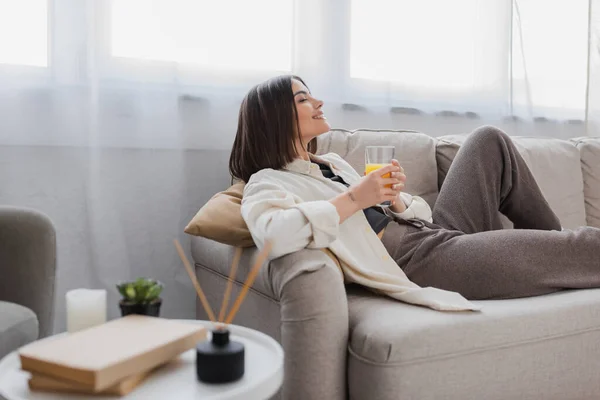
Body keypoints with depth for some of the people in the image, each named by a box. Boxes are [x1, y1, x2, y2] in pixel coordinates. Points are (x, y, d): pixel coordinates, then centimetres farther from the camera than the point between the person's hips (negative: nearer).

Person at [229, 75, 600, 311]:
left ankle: (555, 241, 19)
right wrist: (352, 200, -22)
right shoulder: (267, 183, -5)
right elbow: (271, 236, -31)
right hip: (417, 261, -8)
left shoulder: (333, 162, 18)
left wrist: (396, 198, -6)